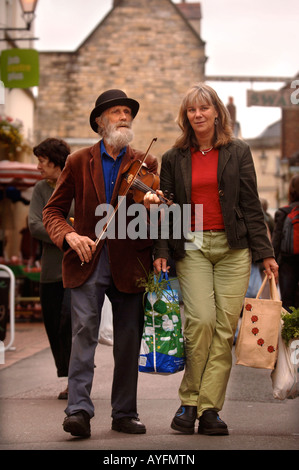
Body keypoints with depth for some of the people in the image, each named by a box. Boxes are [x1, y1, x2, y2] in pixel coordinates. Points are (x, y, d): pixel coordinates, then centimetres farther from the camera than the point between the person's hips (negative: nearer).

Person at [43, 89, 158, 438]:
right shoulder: (78, 162, 7)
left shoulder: (145, 164, 9)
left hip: (129, 263, 1)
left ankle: (124, 413, 15)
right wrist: (69, 236, -13)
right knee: (84, 330, -14)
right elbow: (52, 210, 7)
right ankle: (78, 410, -13)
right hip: (87, 262, -1)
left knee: (129, 341, 4)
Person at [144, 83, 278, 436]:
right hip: (192, 247, 0)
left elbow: (251, 205, 7)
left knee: (225, 326, -5)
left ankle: (209, 408, 2)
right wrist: (161, 251, -1)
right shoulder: (174, 158, 11)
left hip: (233, 248, 1)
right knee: (201, 320, -16)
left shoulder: (238, 153, 10)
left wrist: (265, 253, 2)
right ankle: (189, 400, 1)